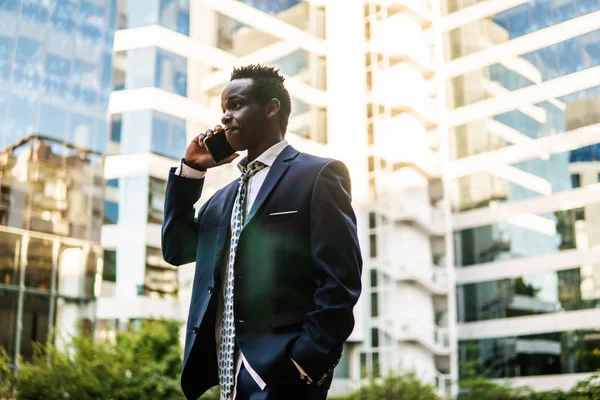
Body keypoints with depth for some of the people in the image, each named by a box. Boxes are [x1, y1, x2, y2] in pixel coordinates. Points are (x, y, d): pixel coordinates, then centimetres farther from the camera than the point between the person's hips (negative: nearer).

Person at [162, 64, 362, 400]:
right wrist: (191, 170, 11)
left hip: (282, 373, -7)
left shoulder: (318, 175, -3)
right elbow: (176, 250, 17)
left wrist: (305, 363, -18)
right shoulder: (225, 197, 21)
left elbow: (341, 279, -11)